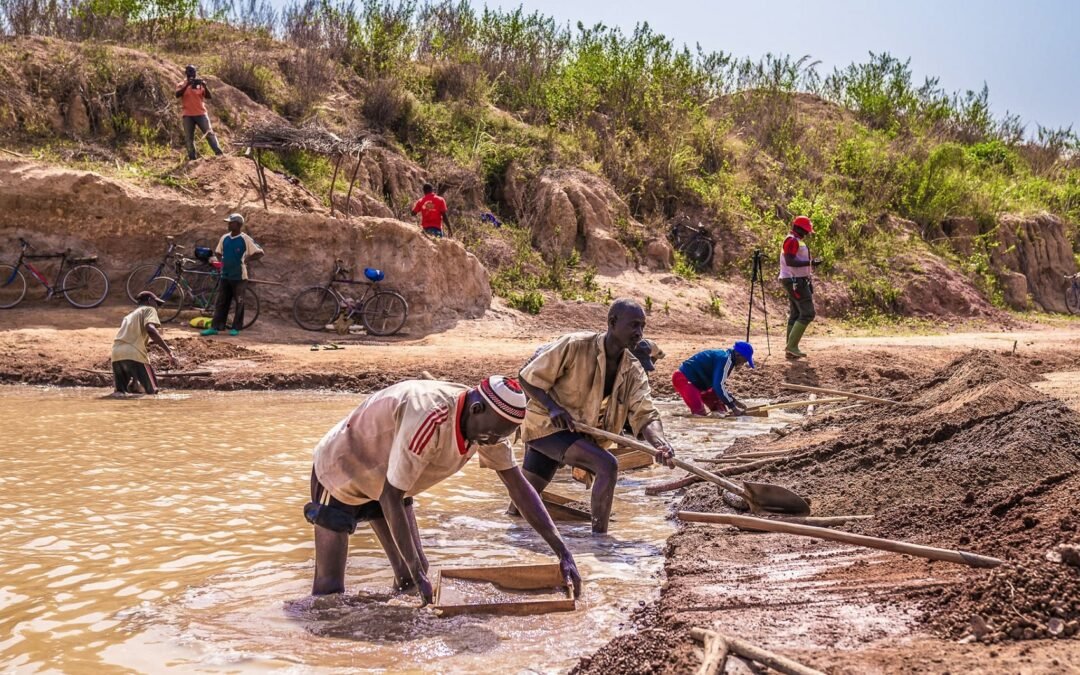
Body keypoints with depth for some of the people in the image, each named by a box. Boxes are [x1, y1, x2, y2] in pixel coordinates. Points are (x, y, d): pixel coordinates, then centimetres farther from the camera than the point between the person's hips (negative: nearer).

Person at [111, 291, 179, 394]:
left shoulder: (129, 315, 32)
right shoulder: (149, 309, 11)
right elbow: (150, 329, -11)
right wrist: (169, 352, -16)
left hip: (116, 354, 6)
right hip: (134, 355, -6)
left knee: (121, 392, 18)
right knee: (152, 390, 5)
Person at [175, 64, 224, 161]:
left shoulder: (200, 84, 10)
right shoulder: (181, 85, 7)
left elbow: (209, 97, -1)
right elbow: (177, 95, -14)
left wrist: (205, 86, -17)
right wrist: (187, 85, -23)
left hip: (201, 114, 0)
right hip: (188, 115, 0)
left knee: (209, 133, -7)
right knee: (189, 137, -1)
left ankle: (219, 153, -11)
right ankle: (192, 158, 2)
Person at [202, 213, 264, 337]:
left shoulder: (245, 239, -10)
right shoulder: (224, 238, 6)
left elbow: (260, 252, -9)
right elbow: (217, 252, 21)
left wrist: (247, 260, -13)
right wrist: (222, 261, 3)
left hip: (239, 276, -5)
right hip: (225, 276, 5)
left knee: (239, 302, 2)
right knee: (221, 302, 4)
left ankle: (236, 328, 10)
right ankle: (215, 327, 4)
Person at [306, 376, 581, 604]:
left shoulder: (486, 422, -16)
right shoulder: (429, 419, -41)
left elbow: (519, 487, -11)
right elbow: (390, 497, -35)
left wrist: (563, 553, -18)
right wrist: (418, 576, -33)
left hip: (387, 480, 7)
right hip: (341, 471, -7)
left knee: (411, 572, 3)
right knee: (330, 588, -8)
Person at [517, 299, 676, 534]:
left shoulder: (633, 372, -5)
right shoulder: (574, 346, -21)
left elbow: (645, 415, -15)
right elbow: (528, 379, -15)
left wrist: (659, 442, -36)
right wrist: (552, 407, -29)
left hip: (581, 433, 7)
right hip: (547, 425, -7)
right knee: (607, 465, -26)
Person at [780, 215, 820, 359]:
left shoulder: (796, 241, 20)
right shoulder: (792, 241, -13)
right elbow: (790, 261, -24)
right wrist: (810, 262, -25)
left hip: (796, 282, 11)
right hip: (796, 282, -11)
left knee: (795, 315, 10)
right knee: (807, 313, -12)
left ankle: (791, 350, 10)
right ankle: (791, 345, -14)